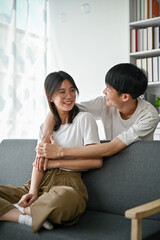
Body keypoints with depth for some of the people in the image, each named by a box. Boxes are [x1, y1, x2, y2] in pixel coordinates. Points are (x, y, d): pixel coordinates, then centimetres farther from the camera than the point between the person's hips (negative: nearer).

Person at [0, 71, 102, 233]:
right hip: (40, 183, 5)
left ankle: (19, 210, -17)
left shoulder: (84, 119, 3)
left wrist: (55, 162, -5)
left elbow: (96, 161, -7)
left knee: (65, 197, -41)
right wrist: (33, 191, -12)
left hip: (67, 183, -4)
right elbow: (39, 163, 9)